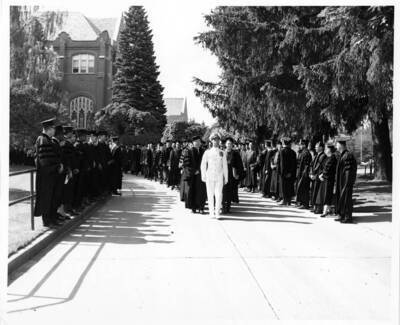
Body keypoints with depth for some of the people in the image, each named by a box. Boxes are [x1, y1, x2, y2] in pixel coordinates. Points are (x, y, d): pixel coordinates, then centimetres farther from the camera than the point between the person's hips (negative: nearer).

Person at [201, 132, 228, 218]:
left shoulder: (222, 153, 7)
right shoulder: (207, 152, 5)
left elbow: (225, 166, 8)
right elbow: (203, 165, 5)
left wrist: (226, 178, 6)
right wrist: (203, 176, -1)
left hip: (219, 177, 0)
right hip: (209, 177, 0)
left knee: (219, 195, -7)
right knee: (210, 195, 3)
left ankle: (217, 213, -2)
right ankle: (211, 212, 12)